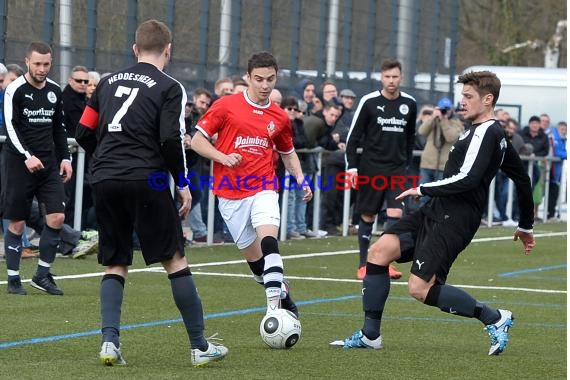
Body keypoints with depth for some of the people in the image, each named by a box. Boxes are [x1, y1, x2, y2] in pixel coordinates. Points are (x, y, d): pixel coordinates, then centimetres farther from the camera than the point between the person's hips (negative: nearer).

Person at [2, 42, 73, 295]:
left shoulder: (55, 91, 10)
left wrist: (65, 157, 11)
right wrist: (27, 156, -23)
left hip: (48, 162, 5)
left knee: (57, 217, -6)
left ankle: (43, 274, 5)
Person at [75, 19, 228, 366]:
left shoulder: (109, 83, 15)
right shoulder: (169, 88, -1)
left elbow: (84, 134, 14)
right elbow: (171, 140, -11)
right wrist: (183, 184, -1)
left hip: (105, 181, 4)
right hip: (146, 180, -4)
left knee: (116, 265, 13)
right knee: (176, 260, 5)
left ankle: (109, 341, -4)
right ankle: (200, 347, 6)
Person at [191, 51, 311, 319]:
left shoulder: (280, 118, 7)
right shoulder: (226, 106, -3)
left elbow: (288, 153, 23)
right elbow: (197, 141, -1)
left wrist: (301, 180, 8)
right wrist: (223, 157, -17)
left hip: (263, 189, 1)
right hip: (230, 194, -1)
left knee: (268, 241, -26)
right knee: (255, 260, 5)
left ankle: (275, 307, -32)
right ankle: (284, 296, 30)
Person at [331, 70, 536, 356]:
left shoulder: (485, 132, -14)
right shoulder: (496, 134, 18)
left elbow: (467, 179, -25)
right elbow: (522, 179, 26)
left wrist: (422, 190, -13)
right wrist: (526, 226, 35)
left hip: (453, 220, -10)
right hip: (436, 212, 10)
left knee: (420, 288, -14)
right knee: (378, 252, 0)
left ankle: (494, 318, 0)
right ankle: (370, 335, 4)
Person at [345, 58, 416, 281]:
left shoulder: (409, 104, 5)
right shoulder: (369, 102, -6)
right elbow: (353, 136, -3)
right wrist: (352, 166, -8)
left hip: (397, 168, 2)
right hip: (371, 167, -2)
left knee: (395, 213, -12)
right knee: (367, 216, 4)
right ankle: (363, 264, 14)